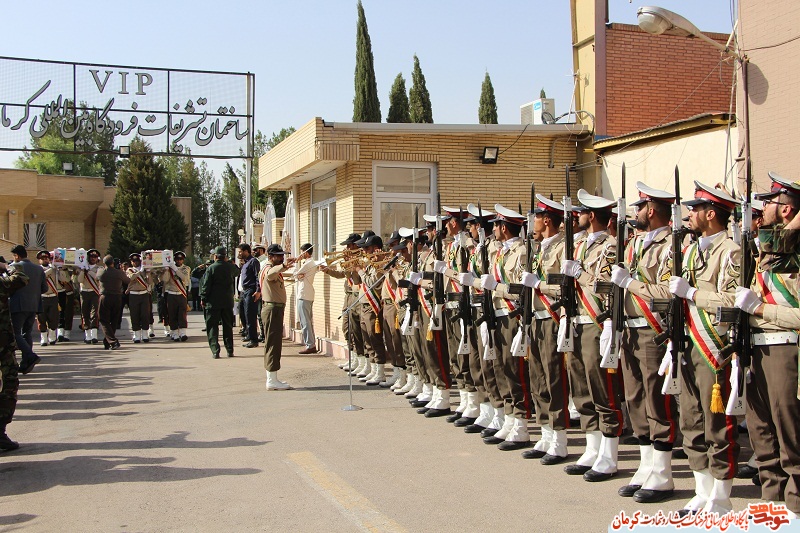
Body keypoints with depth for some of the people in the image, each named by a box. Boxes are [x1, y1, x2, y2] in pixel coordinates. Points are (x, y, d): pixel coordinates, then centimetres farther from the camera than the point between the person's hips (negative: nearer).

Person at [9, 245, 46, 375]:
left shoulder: (14, 267, -8)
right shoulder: (39, 269, 8)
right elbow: (44, 288, 9)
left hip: (18, 305, -6)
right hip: (34, 306, 6)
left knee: (15, 333, -1)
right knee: (26, 333, 13)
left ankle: (31, 356, -20)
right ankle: (25, 365, 12)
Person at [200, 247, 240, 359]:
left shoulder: (211, 268, -11)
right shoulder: (231, 267, 0)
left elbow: (206, 285, -10)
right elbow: (237, 272, 24)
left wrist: (203, 299, -1)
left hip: (213, 302, -4)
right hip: (228, 301, 4)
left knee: (212, 327, 2)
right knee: (228, 326, 13)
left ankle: (215, 351, -6)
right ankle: (230, 350, 13)